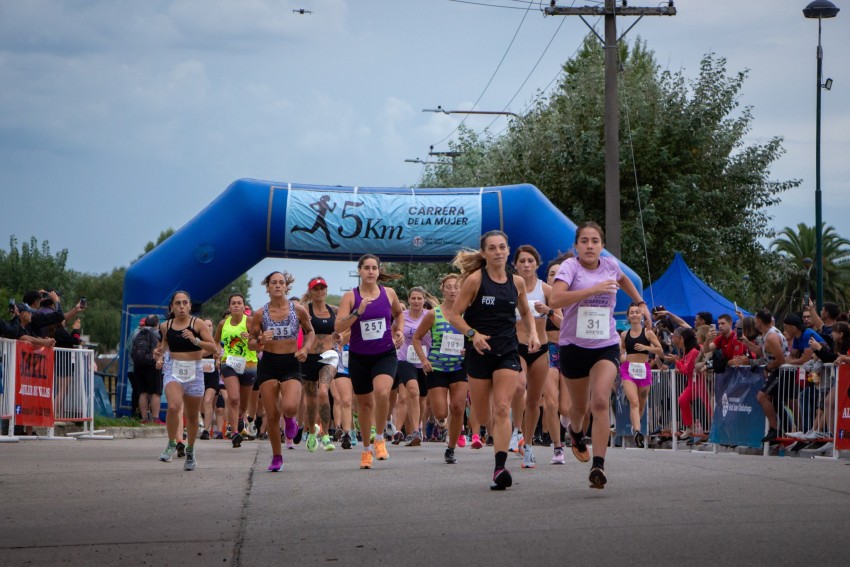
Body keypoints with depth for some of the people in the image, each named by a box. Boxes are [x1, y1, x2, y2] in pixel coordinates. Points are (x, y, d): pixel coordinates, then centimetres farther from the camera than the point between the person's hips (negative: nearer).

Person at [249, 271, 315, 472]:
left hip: (291, 364, -1)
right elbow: (251, 343, 5)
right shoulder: (260, 314, -1)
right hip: (268, 365, 1)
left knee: (289, 408, -23)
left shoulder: (298, 310, -1)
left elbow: (310, 331, 15)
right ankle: (276, 457, 18)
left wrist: (306, 348, -4)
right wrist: (261, 342, -18)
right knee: (272, 415, -1)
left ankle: (289, 418, 18)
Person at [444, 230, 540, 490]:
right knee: (482, 416, 6)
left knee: (502, 408, -14)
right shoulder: (475, 280, -6)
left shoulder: (517, 282, 5)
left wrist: (533, 333, 4)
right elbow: (454, 315, -6)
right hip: (480, 352, -1)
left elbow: (525, 312, 22)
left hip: (507, 352, 1)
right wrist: (473, 334, -22)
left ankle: (500, 468, -18)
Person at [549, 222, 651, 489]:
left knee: (600, 401, -20)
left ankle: (598, 465, -22)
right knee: (580, 406, 16)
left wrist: (640, 302, 25)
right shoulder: (570, 267, -11)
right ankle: (575, 432, 53)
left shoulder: (610, 264, 3)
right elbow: (555, 299, -31)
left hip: (606, 345, 1)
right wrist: (594, 289, -33)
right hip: (573, 346, -1)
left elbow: (623, 279, 31)